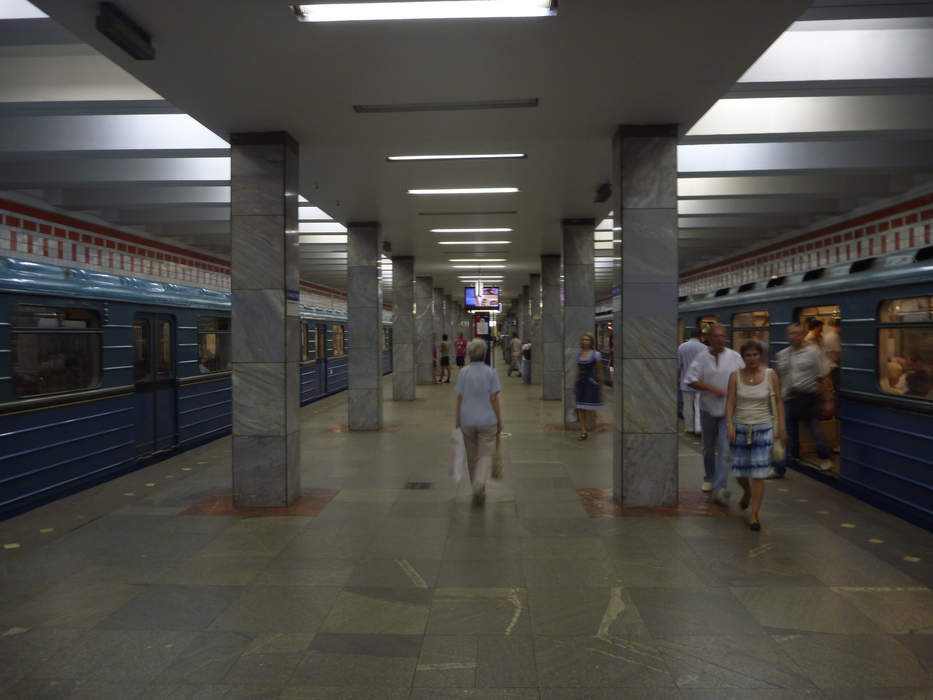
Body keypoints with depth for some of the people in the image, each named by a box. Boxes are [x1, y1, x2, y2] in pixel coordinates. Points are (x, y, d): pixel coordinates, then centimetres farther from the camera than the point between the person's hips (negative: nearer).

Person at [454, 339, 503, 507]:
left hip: (468, 421, 2)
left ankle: (478, 490, 27)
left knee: (472, 456, 16)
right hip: (487, 421, -2)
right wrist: (499, 420, -1)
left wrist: (458, 419, 7)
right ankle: (479, 484, -22)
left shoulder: (464, 372, -4)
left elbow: (459, 398, -3)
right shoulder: (491, 372, -8)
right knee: (485, 456, 2)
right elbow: (494, 398, -9)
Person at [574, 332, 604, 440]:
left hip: (591, 382, -5)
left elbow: (599, 371, -1)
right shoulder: (579, 354, 10)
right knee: (580, 408, 2)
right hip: (581, 382, 5)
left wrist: (600, 385, 1)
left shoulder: (596, 354, -5)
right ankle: (583, 432, 7)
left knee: (590, 407, -5)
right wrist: (577, 382, 15)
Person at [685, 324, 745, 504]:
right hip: (708, 408, 1)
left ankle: (720, 489, -11)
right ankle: (709, 479, 36)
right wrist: (712, 388, -14)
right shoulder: (702, 358, -1)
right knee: (708, 447, 14)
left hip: (728, 410, -1)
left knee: (725, 448, -11)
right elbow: (691, 381, -5)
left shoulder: (735, 357, 1)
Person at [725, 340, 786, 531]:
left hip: (763, 429, -1)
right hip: (740, 428, 1)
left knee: (759, 474, -5)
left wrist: (781, 427, 0)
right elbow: (730, 402, -4)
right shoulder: (735, 376, -1)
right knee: (739, 471, 9)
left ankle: (754, 515, 5)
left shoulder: (770, 375, -2)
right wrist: (729, 424, -16)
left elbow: (778, 402, 2)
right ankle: (747, 492, 44)